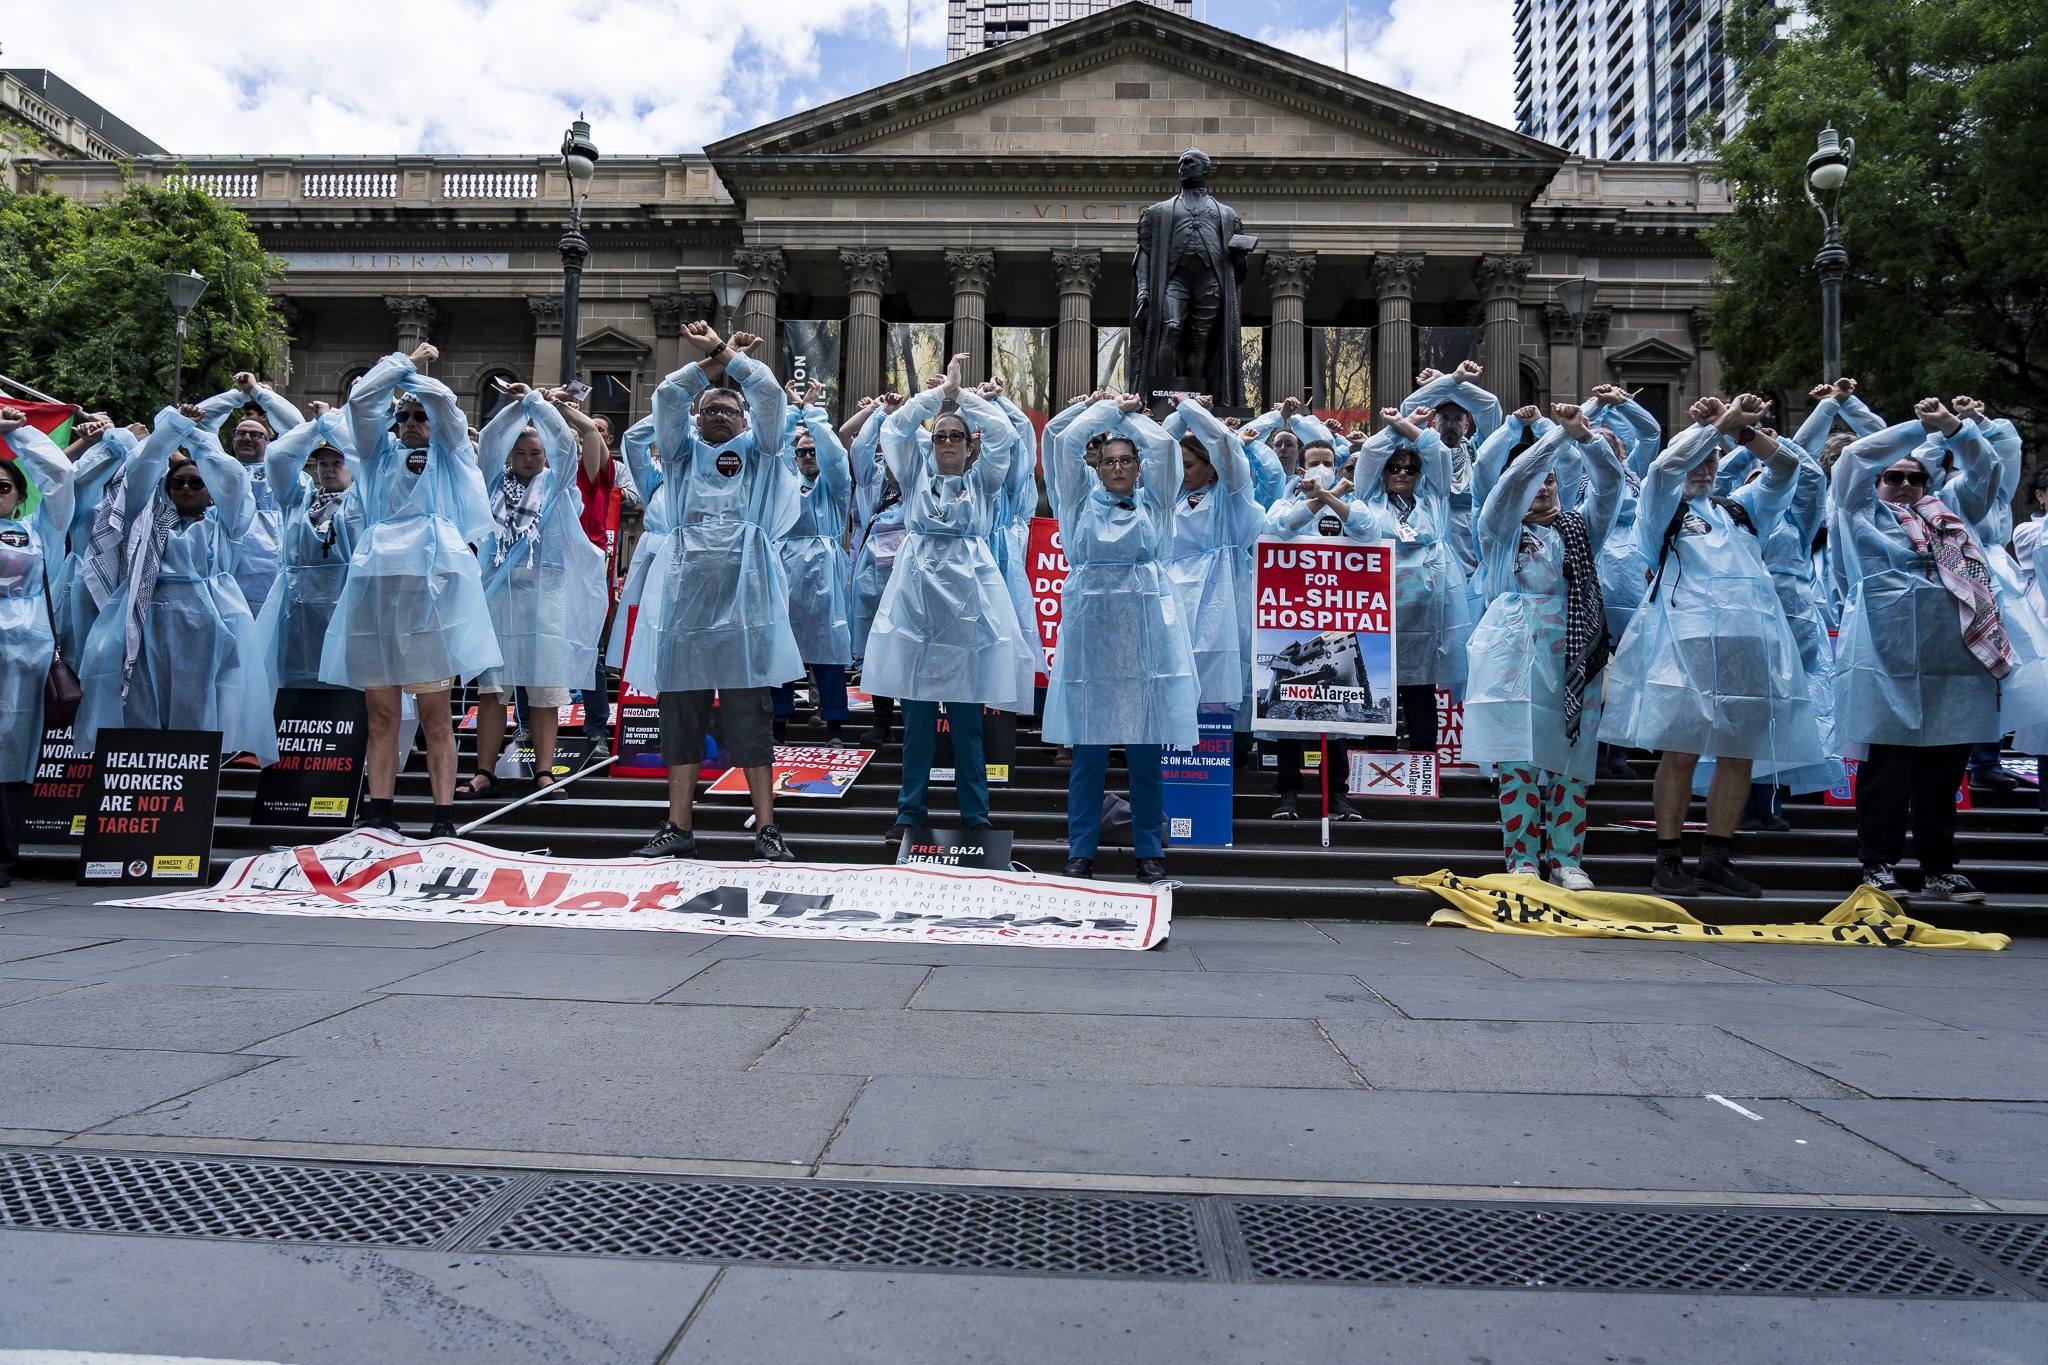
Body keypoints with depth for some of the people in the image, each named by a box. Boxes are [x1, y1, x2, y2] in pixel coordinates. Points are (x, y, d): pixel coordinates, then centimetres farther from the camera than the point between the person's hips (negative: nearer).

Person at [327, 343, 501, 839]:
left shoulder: (448, 455, 15)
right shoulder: (380, 454, 22)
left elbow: (442, 398, 2)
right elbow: (360, 398, 9)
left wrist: (414, 371, 20)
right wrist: (403, 361, 18)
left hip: (430, 582, -3)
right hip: (376, 582, 3)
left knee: (435, 716, -3)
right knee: (381, 714, 2)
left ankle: (443, 819, -2)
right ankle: (379, 814, 6)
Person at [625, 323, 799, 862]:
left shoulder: (757, 453, 16)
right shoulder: (682, 454, 20)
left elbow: (771, 394, 4)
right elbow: (666, 397, 8)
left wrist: (727, 354, 8)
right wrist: (709, 360, 9)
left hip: (743, 591, -2)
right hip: (684, 589, 2)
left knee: (750, 714, -3)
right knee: (680, 712, 3)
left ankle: (766, 828, 2)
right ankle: (679, 827, 11)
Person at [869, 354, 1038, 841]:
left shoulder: (982, 479, 13)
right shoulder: (916, 473, 15)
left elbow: (1002, 433, 0)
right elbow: (895, 427, 4)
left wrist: (962, 393, 2)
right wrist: (941, 390, 1)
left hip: (967, 593, -1)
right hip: (916, 590, 1)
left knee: (966, 716, 2)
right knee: (916, 713, 3)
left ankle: (975, 811, 11)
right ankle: (911, 810, 13)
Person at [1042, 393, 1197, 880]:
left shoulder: (1153, 501, 13)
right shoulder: (1082, 500, 13)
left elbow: (1164, 445, 3)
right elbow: (1066, 442, 4)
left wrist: (1131, 415, 17)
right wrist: (1110, 408, 14)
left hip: (1146, 625, 0)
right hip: (1090, 625, 0)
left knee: (1146, 747, 3)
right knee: (1088, 747, 2)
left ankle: (1148, 848, 13)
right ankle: (1081, 848, 10)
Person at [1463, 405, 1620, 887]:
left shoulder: (1580, 528, 19)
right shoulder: (1500, 528, 9)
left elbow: (1609, 483, 6)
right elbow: (1513, 480, -7)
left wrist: (1585, 436, -8)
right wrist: (1561, 434, -6)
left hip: (1574, 660, 3)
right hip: (1517, 657, -3)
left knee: (1571, 758, 1)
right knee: (1518, 759, -7)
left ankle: (1566, 858, 8)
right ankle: (1522, 859, -1)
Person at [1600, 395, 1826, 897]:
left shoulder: (1739, 508, 25)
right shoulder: (1664, 511, 12)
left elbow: (1786, 468, 14)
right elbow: (1665, 466, -7)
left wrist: (1746, 430, 1)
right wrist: (1720, 422, -4)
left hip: (1750, 644, 5)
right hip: (1688, 642, -5)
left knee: (1739, 757, 3)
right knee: (1681, 754, -7)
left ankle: (1716, 861, 11)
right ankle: (1669, 861, 0)